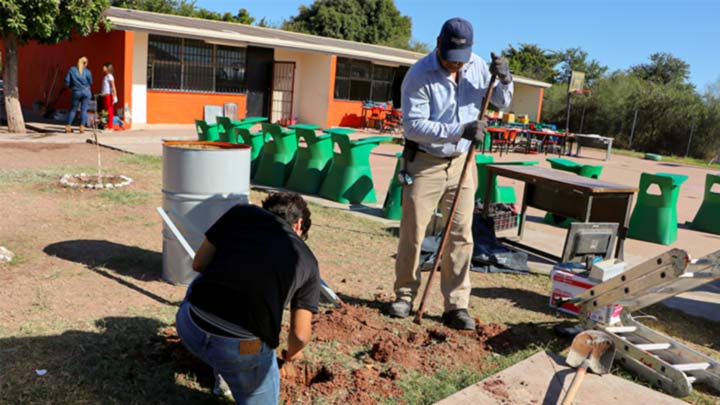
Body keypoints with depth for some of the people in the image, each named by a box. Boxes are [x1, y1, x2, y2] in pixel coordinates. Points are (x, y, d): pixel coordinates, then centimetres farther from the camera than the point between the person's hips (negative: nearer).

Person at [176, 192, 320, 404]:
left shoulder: (240, 213, 9)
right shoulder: (307, 260, 11)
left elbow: (199, 264, 15)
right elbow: (300, 335, 9)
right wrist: (291, 355, 31)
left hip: (190, 326, 1)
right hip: (240, 350, 0)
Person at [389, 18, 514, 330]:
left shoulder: (477, 66, 1)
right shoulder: (420, 75, -16)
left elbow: (502, 102, 13)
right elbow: (414, 125, -23)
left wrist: (504, 79, -9)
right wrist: (459, 130, -30)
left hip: (461, 162, 4)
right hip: (425, 162, -4)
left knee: (461, 235, 3)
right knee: (412, 233, 3)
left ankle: (456, 306, 12)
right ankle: (405, 295, 20)